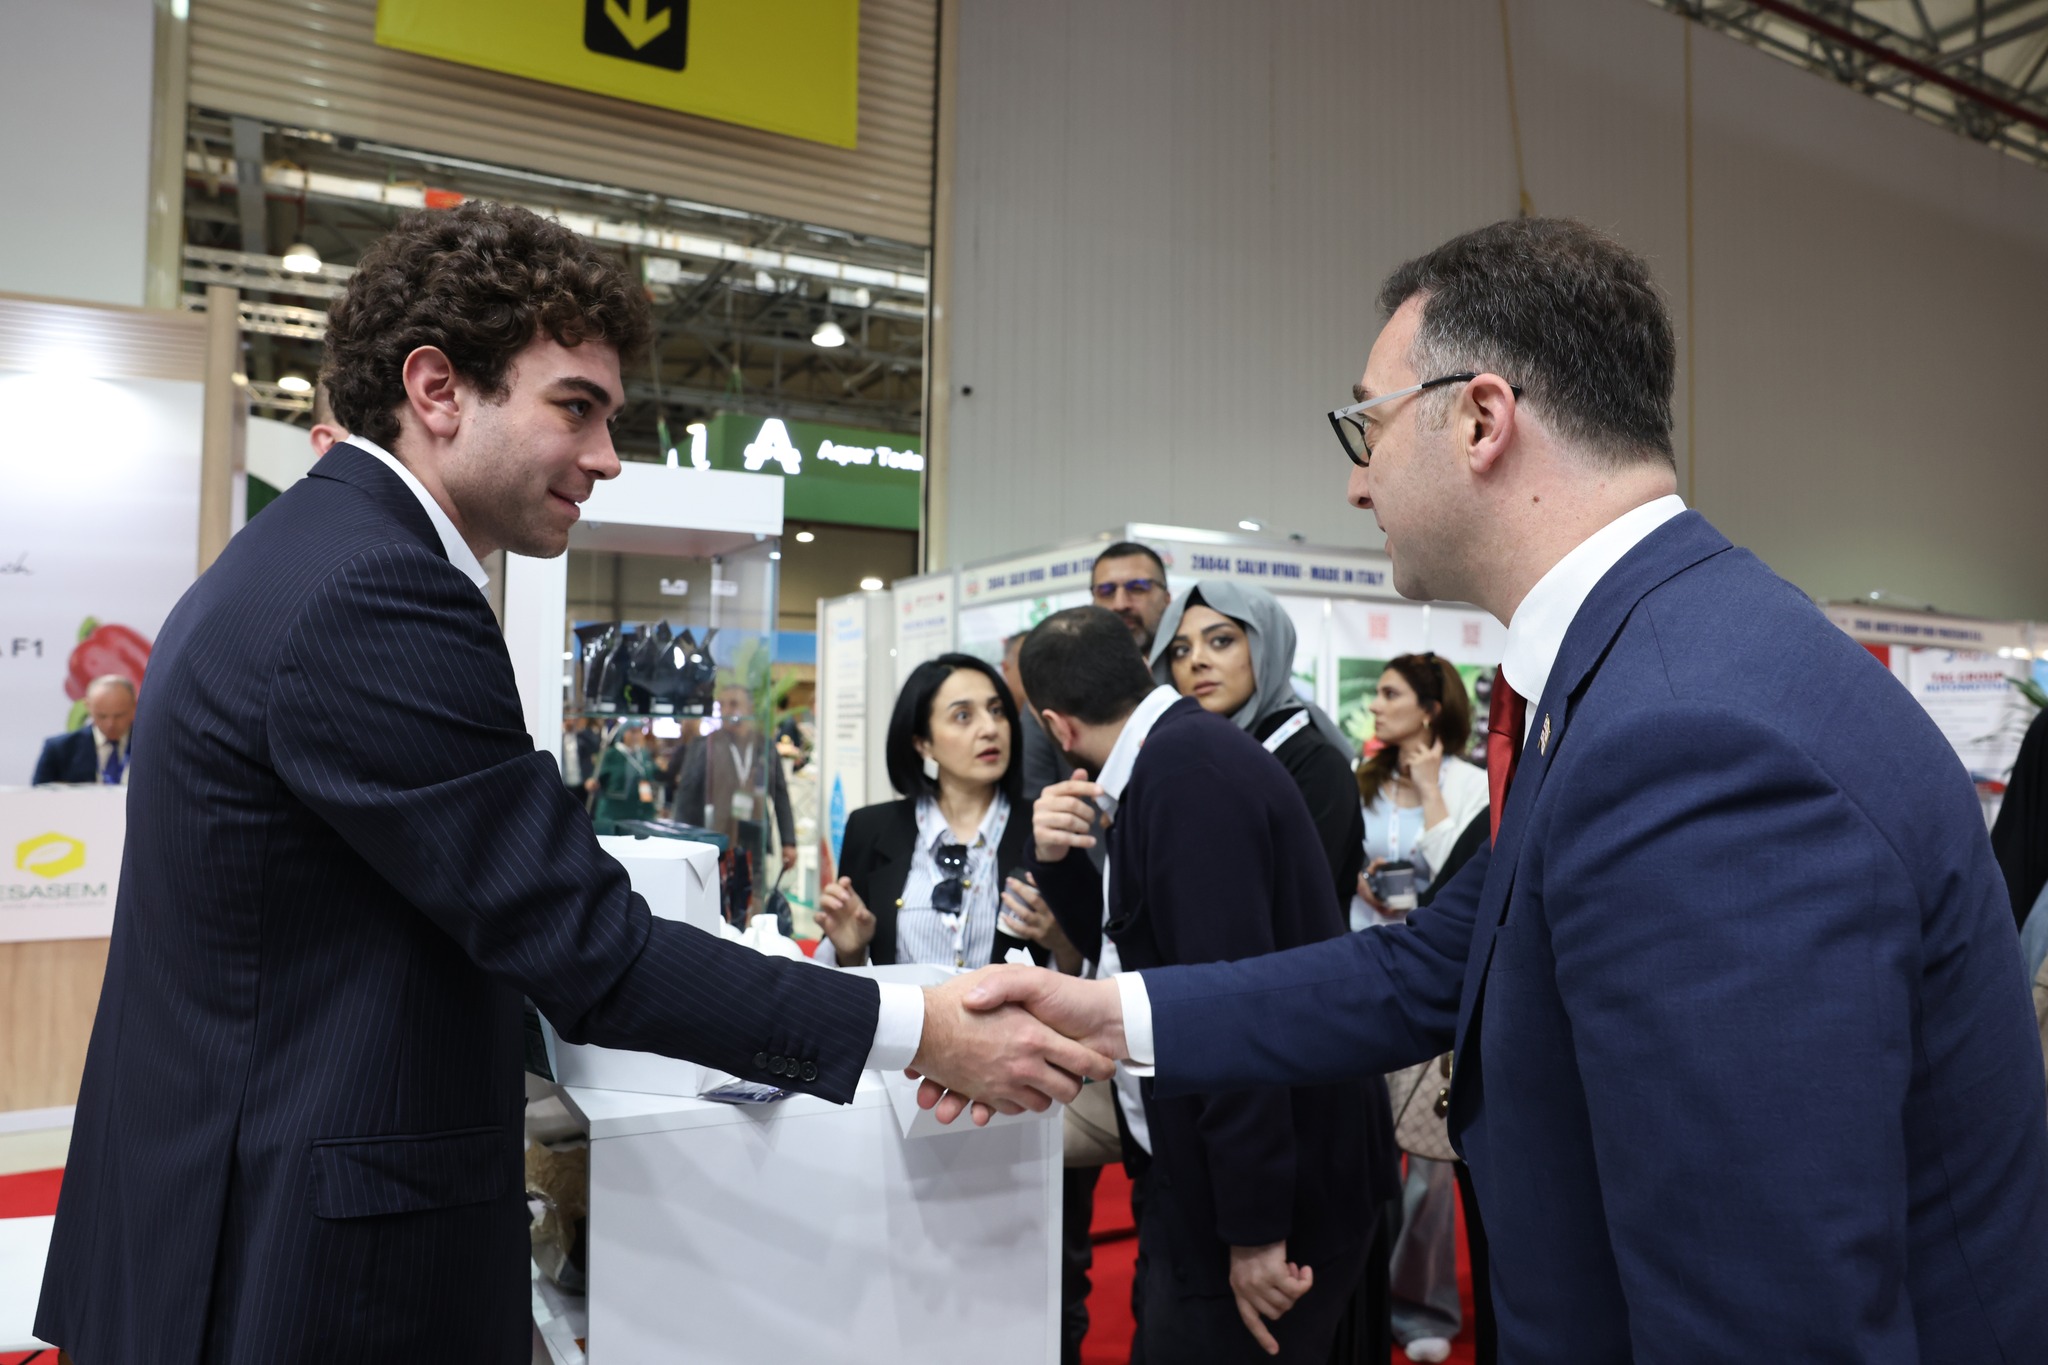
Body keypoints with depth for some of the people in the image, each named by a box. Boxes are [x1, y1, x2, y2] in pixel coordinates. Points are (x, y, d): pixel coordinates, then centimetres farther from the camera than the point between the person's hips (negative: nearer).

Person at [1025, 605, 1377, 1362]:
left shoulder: (1188, 771, -22)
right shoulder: (1178, 752, 8)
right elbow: (1133, 952, 15)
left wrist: (1256, 1228, -23)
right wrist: (1059, 863, -2)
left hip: (1262, 1181, -9)